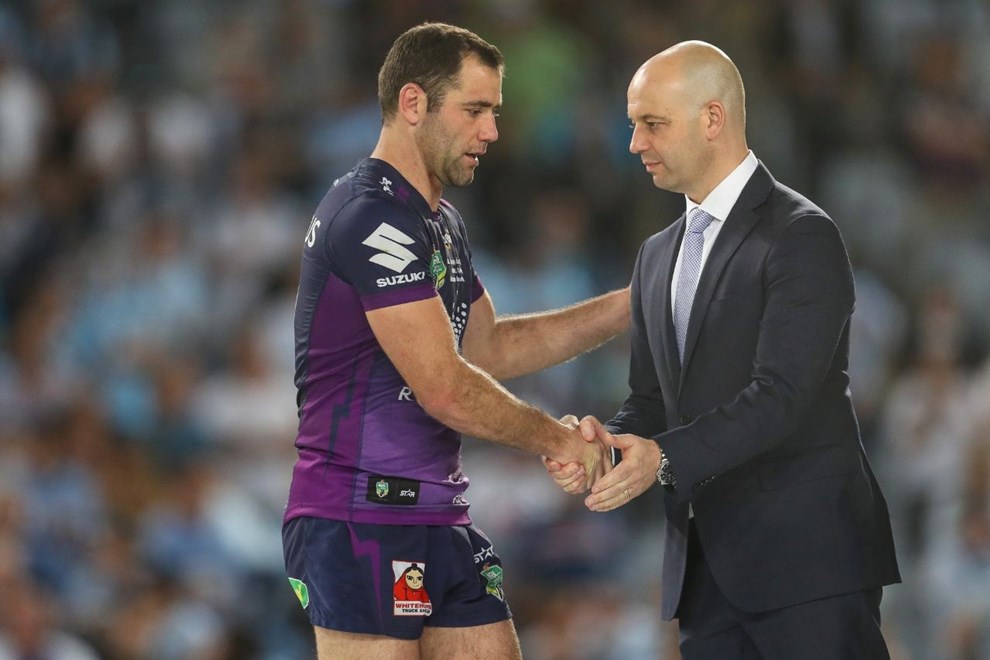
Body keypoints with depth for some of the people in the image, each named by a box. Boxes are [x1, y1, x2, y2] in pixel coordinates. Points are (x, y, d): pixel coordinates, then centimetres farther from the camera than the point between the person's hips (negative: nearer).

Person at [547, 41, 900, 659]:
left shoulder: (802, 236, -8)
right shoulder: (658, 255, 18)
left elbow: (781, 394, -17)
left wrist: (666, 458, -26)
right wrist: (610, 441, -5)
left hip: (805, 556, -7)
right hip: (707, 567, 7)